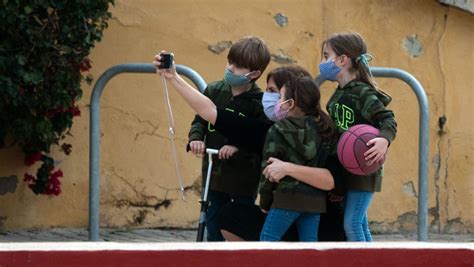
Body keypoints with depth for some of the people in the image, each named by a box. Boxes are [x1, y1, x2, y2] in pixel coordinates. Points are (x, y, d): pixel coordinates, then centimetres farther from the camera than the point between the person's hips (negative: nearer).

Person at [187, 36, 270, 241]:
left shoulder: (259, 103, -15)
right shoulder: (214, 91, 0)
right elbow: (200, 120, 8)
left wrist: (239, 147, -30)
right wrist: (196, 138, -12)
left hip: (244, 179, -5)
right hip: (214, 176, 5)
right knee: (214, 231, 13)